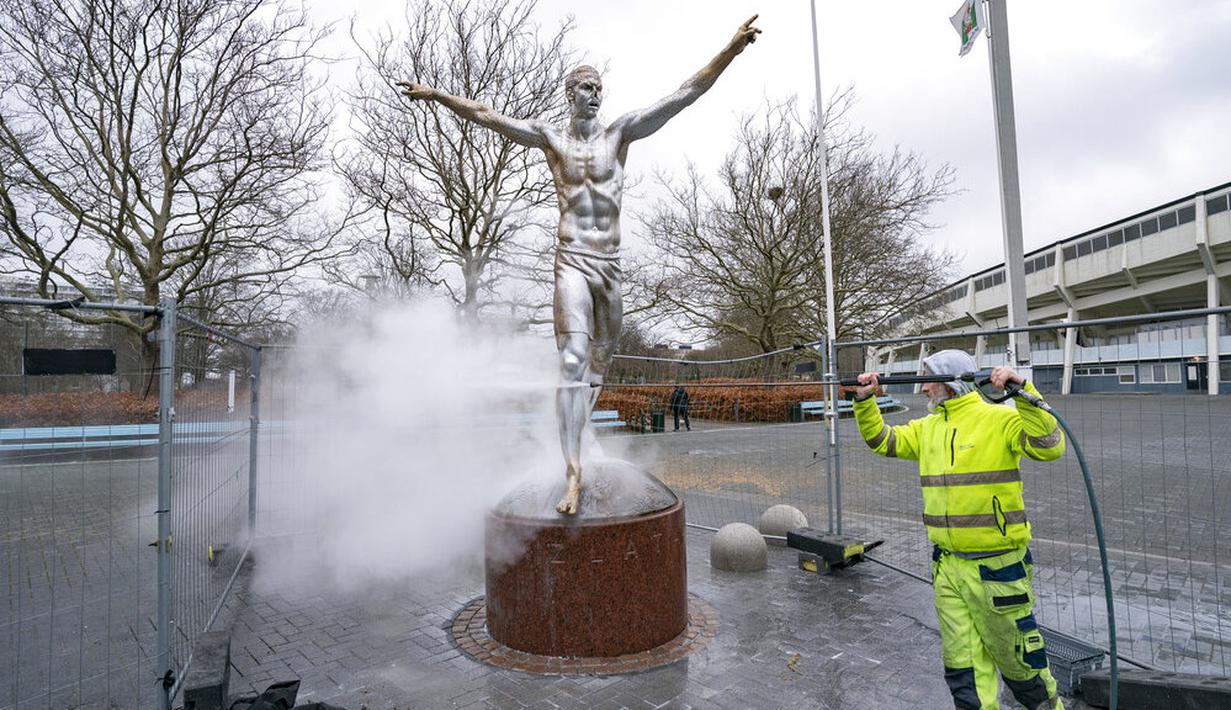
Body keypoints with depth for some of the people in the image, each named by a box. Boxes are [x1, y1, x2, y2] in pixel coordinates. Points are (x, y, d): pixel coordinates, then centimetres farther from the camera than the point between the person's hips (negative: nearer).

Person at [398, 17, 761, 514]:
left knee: (601, 359, 12)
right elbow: (487, 116, 11)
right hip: (572, 261, -2)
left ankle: (574, 440, 33)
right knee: (573, 360, -16)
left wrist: (730, 50, -4)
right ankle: (573, 471, -17)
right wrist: (436, 95, 8)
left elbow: (685, 95, 2)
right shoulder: (551, 136, 8)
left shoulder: (621, 131, 7)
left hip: (610, 263, 3)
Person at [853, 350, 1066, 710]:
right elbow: (882, 440, 16)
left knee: (1018, 660, 14)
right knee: (963, 666, 14)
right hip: (947, 568, 6)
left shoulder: (999, 419, -10)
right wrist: (864, 401, 4)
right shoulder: (927, 428, 9)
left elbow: (1050, 447, -23)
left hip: (998, 567, -6)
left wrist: (1023, 393, -31)